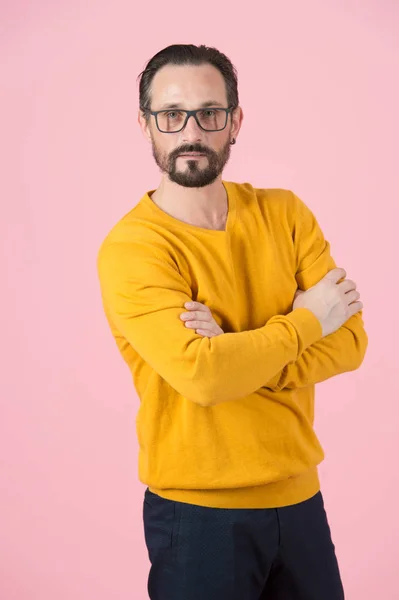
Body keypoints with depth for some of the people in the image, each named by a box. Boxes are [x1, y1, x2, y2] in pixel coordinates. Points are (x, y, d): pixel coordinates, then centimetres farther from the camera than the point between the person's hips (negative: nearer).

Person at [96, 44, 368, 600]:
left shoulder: (285, 213, 1)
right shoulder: (131, 247, -15)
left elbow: (350, 339, -6)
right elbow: (200, 374, -27)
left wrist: (239, 357, -21)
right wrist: (304, 322, -13)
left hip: (299, 496, 5)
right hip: (198, 512, -4)